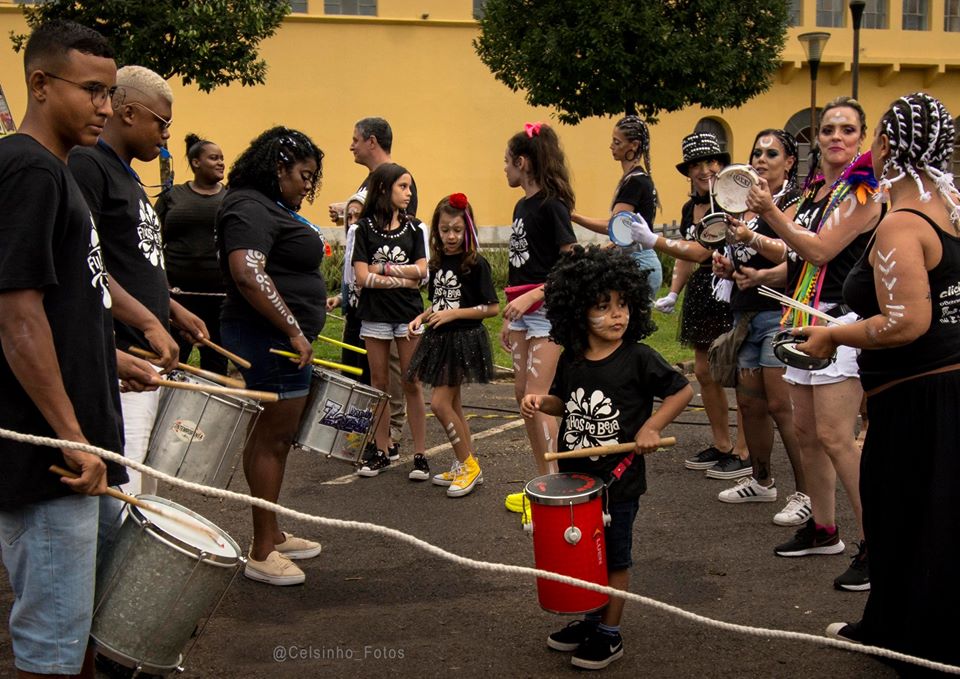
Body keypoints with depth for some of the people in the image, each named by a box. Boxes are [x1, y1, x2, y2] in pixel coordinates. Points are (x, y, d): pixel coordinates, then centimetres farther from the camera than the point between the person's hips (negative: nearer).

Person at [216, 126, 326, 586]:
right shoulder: (250, 209, -14)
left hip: (283, 338, 11)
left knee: (274, 438, 15)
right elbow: (247, 275, -27)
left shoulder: (272, 208, 19)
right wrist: (295, 331, -24)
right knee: (272, 440, -6)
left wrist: (299, 330, 26)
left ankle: (272, 535, 25)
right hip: (271, 339, -11)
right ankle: (261, 554, 0)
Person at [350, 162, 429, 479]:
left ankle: (420, 455, 4)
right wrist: (404, 279, -9)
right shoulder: (365, 227, 0)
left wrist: (382, 268, -10)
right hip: (375, 315, 0)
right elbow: (362, 277, -8)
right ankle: (381, 452, 16)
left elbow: (421, 270, -5)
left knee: (412, 384, 0)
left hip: (409, 313, 0)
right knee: (379, 384, 7)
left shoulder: (414, 227, 5)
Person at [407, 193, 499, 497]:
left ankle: (467, 464, 1)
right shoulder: (437, 264, 9)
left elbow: (492, 308, -13)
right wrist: (422, 317, 2)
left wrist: (454, 313, -18)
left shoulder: (476, 264, -11)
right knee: (452, 404, 11)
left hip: (465, 340, -8)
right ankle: (467, 466, 22)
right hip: (440, 339, 8)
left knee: (439, 402, -12)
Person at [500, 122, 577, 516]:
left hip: (548, 310, -9)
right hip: (522, 312, 9)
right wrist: (509, 318, 19)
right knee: (523, 395, 8)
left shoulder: (552, 206, -12)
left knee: (537, 398, -11)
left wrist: (530, 297, -24)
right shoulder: (522, 207, 14)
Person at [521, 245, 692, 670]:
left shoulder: (638, 359, -15)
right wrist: (541, 403, -4)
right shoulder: (571, 359, 0)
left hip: (619, 480, -5)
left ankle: (609, 635, 23)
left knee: (614, 559, 9)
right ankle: (591, 618, 36)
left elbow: (682, 390, -7)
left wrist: (652, 426, -16)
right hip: (575, 476, 5)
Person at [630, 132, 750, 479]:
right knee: (704, 371, 11)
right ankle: (721, 446, 23)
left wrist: (653, 241, -25)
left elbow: (701, 252, -22)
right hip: (701, 295, 9)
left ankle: (743, 453, 3)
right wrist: (674, 293, 10)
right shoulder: (689, 208, 13)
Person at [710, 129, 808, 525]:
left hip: (778, 313, -8)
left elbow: (795, 255, -21)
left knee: (781, 405, -11)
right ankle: (762, 481, 27)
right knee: (749, 403, 12)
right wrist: (727, 266, 4)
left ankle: (807, 493, -6)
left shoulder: (793, 202, -5)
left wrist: (752, 237, -36)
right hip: (745, 314, 8)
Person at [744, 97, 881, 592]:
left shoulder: (862, 192, -9)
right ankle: (823, 530, 24)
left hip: (841, 320, -9)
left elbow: (821, 251, -17)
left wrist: (771, 212, -17)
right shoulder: (814, 189, 16)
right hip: (804, 317, 9)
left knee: (835, 437, -13)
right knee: (806, 430, 11)